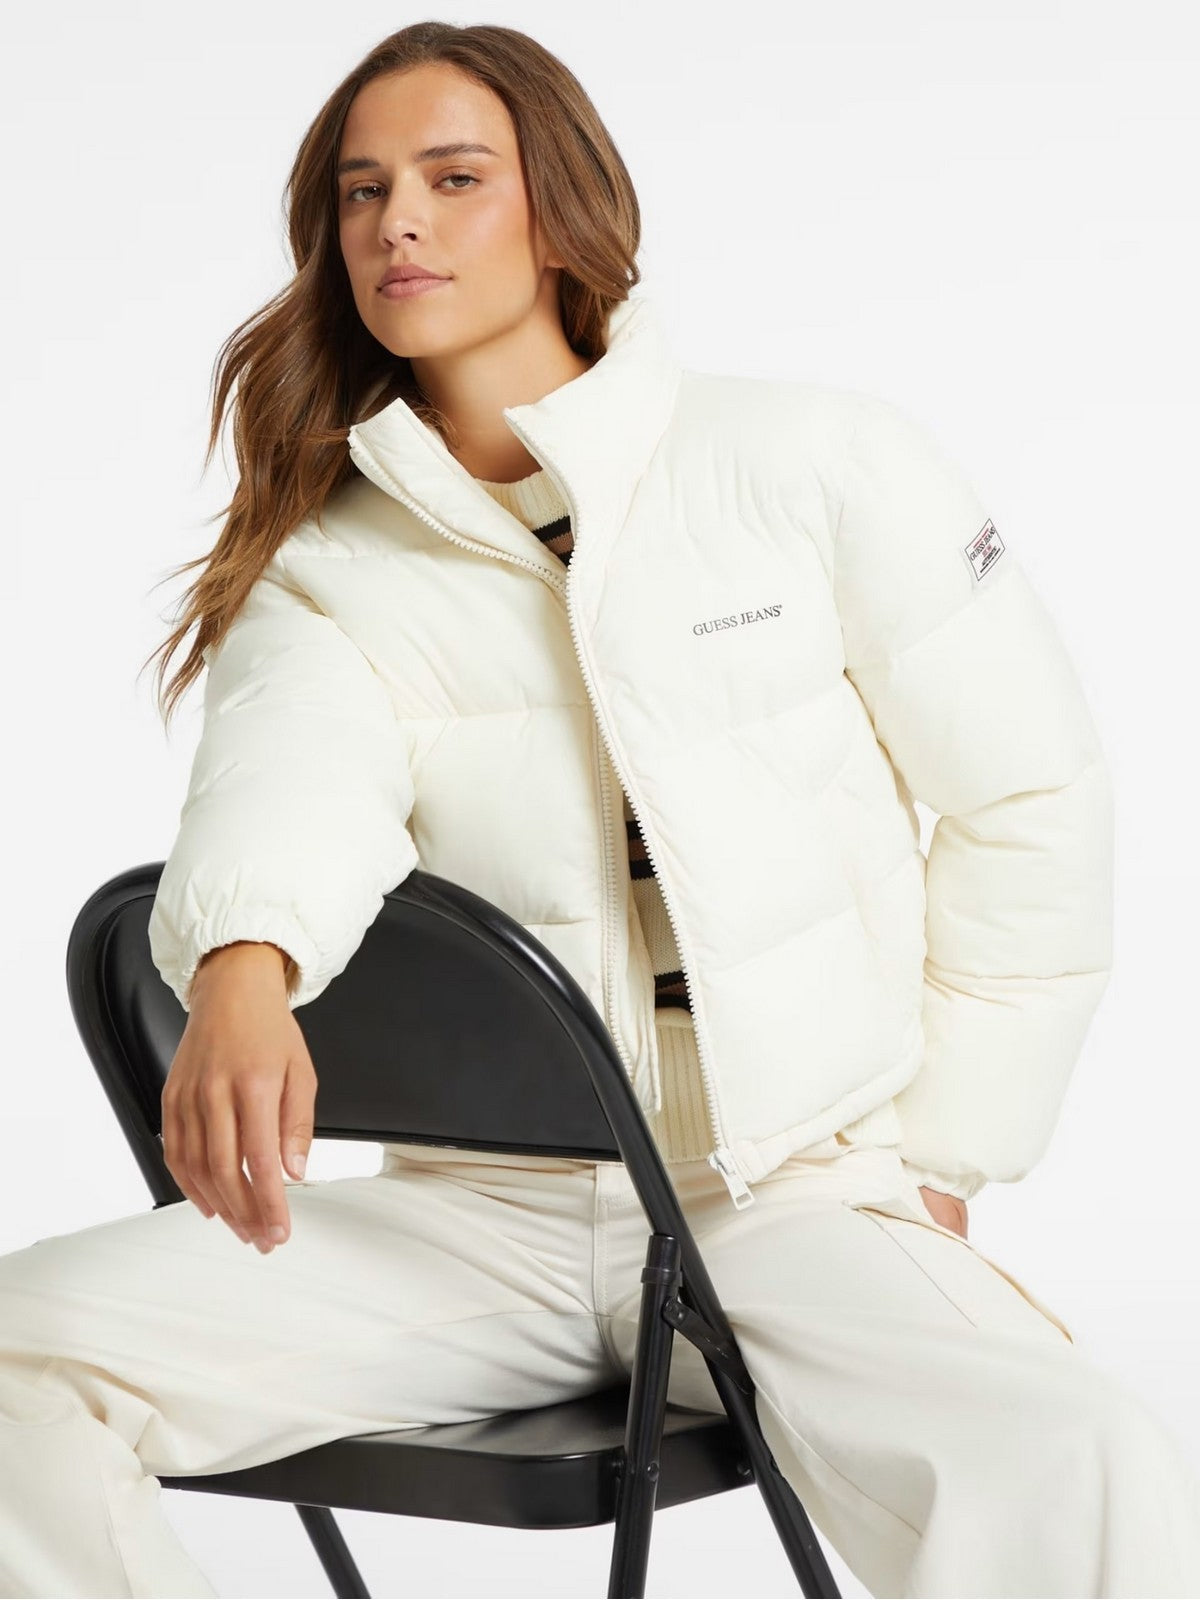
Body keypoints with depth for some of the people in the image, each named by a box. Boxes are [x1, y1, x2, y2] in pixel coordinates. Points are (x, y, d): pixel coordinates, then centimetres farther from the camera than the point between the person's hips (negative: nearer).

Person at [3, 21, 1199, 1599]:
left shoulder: (818, 463, 2)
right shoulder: (322, 569, 7)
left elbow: (1029, 801, 6)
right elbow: (293, 775, -15)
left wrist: (932, 1158, 3)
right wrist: (242, 969, -38)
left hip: (798, 1201, -3)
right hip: (479, 1213, 3)